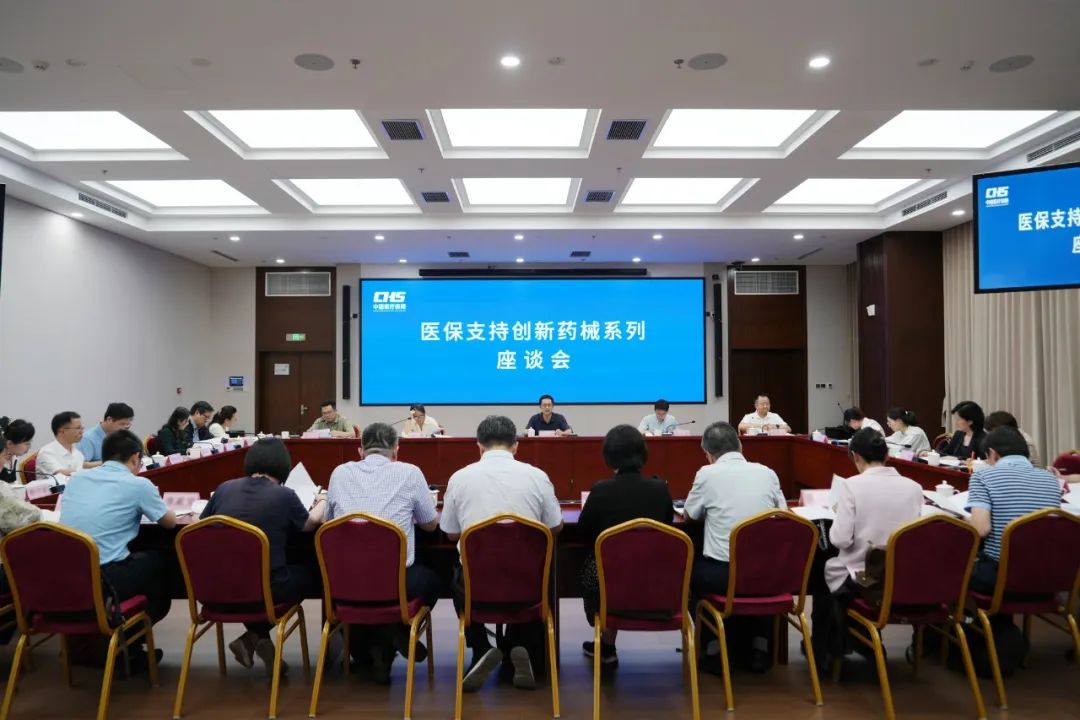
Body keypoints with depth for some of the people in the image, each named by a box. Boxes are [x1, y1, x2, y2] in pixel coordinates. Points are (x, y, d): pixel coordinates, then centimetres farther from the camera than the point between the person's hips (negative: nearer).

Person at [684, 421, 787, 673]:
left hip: (724, 573, -3)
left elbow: (689, 515, 12)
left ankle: (714, 649, 25)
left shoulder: (707, 473, -3)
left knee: (693, 569, 29)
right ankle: (760, 647, 34)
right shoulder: (767, 472, 6)